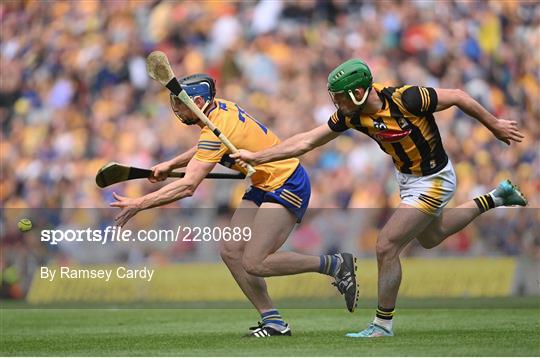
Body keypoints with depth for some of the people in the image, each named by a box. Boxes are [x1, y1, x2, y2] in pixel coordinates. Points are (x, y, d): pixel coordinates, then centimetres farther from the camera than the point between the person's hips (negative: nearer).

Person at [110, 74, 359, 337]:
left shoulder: (217, 130, -25)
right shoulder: (221, 108, 2)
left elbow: (187, 187, -30)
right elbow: (207, 150, 24)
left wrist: (139, 204, -27)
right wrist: (170, 165, 15)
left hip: (287, 185, -10)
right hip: (263, 187, 10)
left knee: (254, 263, -18)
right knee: (231, 251, -1)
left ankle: (335, 264, -5)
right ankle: (273, 321, 1)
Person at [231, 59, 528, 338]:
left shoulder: (406, 99, -33)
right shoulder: (351, 114, -14)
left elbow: (457, 97, -21)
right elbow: (307, 141, -5)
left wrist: (494, 125, -9)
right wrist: (258, 157, -8)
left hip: (433, 180, -8)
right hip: (405, 177, 8)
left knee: (386, 247, -11)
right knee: (430, 238, 30)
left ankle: (383, 325, 5)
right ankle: (495, 198, 46)